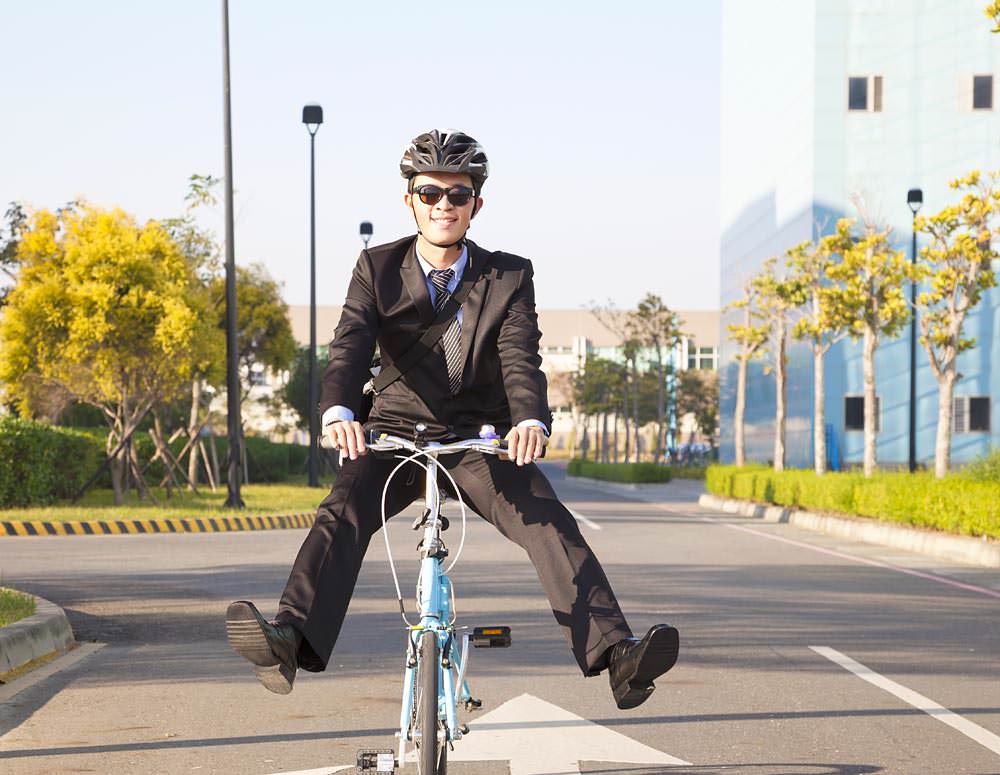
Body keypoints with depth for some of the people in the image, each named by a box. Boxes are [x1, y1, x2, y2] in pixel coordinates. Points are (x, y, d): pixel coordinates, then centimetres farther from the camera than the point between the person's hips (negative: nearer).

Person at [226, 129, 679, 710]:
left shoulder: (510, 276, 0)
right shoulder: (379, 269, 2)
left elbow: (520, 357, -15)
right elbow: (351, 345, -14)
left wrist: (531, 421, -39)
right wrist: (339, 412, -37)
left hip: (481, 440, 0)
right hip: (399, 430, 0)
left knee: (550, 525, -24)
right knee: (341, 516, -28)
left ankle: (616, 657, -35)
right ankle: (287, 644, -47)